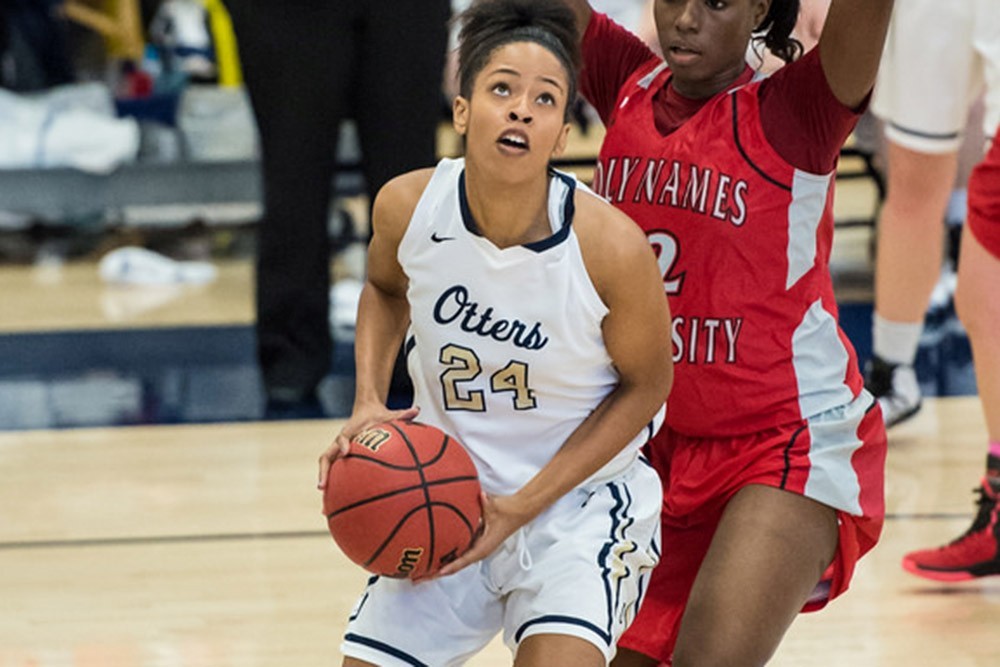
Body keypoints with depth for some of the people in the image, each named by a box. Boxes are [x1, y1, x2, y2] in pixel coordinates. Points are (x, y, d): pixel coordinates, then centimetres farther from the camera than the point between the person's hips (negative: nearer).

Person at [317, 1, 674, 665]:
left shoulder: (610, 244, -25)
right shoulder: (408, 206, -15)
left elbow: (645, 385, -8)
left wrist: (522, 507, -14)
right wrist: (369, 406, -6)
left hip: (581, 496, -4)